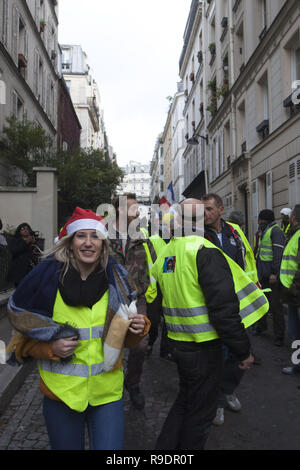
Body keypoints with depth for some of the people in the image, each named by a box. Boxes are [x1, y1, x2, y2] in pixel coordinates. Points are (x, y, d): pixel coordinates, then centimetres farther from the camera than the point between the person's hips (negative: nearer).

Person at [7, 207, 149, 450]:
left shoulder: (115, 278, -4)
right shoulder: (47, 275, -11)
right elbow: (20, 319, 0)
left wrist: (137, 328, -14)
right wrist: (49, 347, -16)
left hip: (108, 391, 1)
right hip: (61, 391, -1)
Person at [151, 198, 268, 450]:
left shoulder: (164, 255, 5)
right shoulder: (204, 251, -21)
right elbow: (224, 307, -24)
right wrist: (244, 350, -14)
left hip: (177, 343, 7)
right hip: (203, 347, -7)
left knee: (185, 400, 27)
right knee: (200, 411, 13)